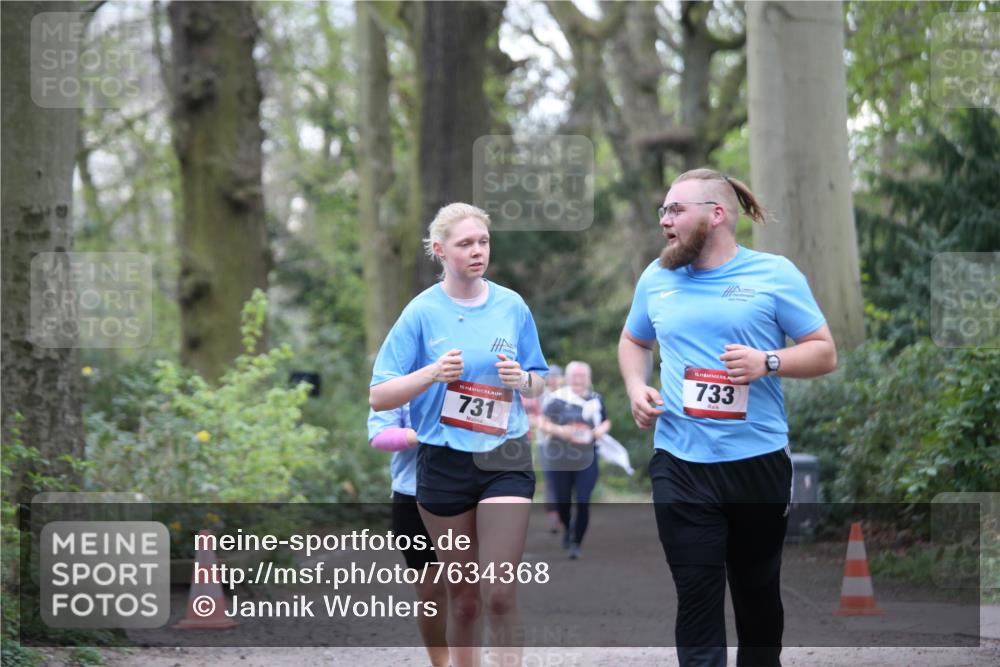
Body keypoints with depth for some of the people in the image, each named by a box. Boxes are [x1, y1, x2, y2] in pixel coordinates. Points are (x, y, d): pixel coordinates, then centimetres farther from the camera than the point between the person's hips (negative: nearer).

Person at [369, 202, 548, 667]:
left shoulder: (512, 306, 2)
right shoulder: (422, 312, -5)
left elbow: (538, 385, 12)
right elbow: (378, 397, -6)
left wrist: (522, 379, -11)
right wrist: (433, 373, -21)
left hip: (505, 458, 0)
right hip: (444, 462, 0)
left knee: (499, 594, -10)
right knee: (463, 596, 9)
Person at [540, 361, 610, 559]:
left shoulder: (595, 400, 6)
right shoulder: (558, 398, -2)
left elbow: (606, 422, 19)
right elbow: (545, 424, -1)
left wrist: (601, 430, -4)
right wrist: (559, 430, -20)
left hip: (587, 460, 1)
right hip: (560, 459, -1)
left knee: (583, 502, -9)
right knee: (562, 502, 7)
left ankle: (576, 542, 4)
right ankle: (567, 527, 39)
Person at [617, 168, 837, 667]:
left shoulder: (774, 274, -3)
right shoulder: (656, 278, 8)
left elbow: (824, 353, -2)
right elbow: (634, 341, 24)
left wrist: (768, 362, -20)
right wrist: (636, 388, 4)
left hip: (758, 461, -1)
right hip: (680, 464, 2)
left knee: (757, 588, 14)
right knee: (696, 596, -3)